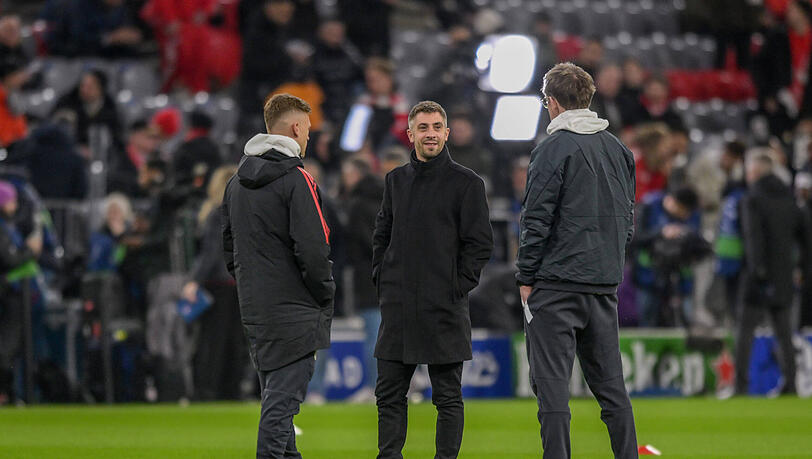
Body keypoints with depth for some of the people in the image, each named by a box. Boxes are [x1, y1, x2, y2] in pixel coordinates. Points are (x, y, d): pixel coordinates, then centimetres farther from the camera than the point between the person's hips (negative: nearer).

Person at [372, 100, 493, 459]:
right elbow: (382, 236, 20)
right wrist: (382, 279, 8)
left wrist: (458, 286, -9)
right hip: (397, 307, 5)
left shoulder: (467, 183, -2)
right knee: (389, 394, 4)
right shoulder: (396, 180, 13)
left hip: (444, 307, -5)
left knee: (448, 396, 1)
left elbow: (480, 242, -4)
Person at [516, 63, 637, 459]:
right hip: (605, 285, 6)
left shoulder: (554, 148, -10)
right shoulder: (619, 150, 11)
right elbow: (627, 218, 16)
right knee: (610, 384, 11)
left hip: (557, 283, -6)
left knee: (551, 382, -4)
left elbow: (537, 220, -11)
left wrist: (526, 278, -4)